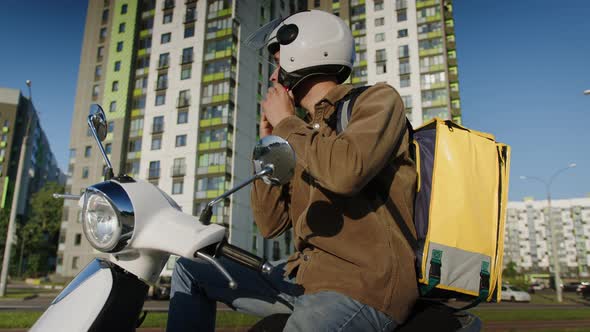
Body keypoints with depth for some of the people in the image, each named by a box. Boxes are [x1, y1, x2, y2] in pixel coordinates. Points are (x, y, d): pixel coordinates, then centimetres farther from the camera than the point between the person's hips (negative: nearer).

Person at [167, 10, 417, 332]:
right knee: (190, 269, 14)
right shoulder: (300, 135, 14)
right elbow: (270, 225, 12)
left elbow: (346, 171, -27)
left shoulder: (378, 99, -4)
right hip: (303, 276, 7)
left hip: (363, 283, -7)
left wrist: (286, 123, -10)